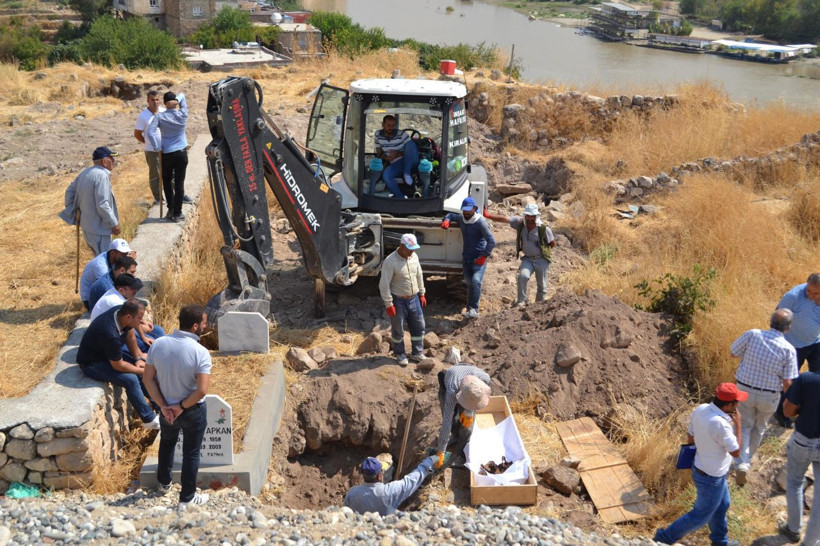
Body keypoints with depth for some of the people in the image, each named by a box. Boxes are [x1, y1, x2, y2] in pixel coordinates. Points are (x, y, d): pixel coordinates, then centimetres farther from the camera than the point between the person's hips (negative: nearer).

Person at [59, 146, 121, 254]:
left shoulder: (85, 173, 9)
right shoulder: (101, 176, -21)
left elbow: (70, 191, 16)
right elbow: (102, 205, -25)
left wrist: (73, 213, 18)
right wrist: (114, 224, -16)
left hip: (87, 224, 10)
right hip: (98, 228, -10)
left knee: (99, 258, 24)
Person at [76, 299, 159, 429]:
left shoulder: (120, 311, -15)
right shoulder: (111, 335, -38)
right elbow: (118, 366, -26)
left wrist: (138, 359, 0)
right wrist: (142, 371, -14)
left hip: (107, 353, 9)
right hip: (92, 364, -9)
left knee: (141, 366, 1)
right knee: (131, 379, -23)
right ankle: (149, 419, -11)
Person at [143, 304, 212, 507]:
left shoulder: (158, 344, -13)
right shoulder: (200, 353, -26)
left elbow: (148, 379, -9)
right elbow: (202, 390, -29)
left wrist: (163, 405, -6)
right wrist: (182, 407, -15)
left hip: (167, 408, 4)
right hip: (193, 411, -4)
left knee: (167, 443, 31)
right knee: (191, 454, 16)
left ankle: (164, 482, 51)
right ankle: (187, 498, 29)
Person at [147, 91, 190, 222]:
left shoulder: (159, 116, -8)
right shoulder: (183, 115, -4)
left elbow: (150, 133, -16)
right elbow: (182, 96, 14)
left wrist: (158, 148, -8)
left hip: (166, 154, 0)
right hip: (182, 153, 0)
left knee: (167, 182, 18)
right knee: (179, 183, 5)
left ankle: (171, 210, 14)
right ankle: (177, 213, 8)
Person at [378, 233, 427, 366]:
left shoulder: (414, 257, -1)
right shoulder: (390, 261, -21)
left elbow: (419, 275, 14)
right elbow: (384, 284, -19)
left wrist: (421, 293, 16)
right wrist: (388, 304, -18)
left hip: (413, 299, 6)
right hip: (398, 301, -6)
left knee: (418, 327, 12)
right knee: (398, 330, 9)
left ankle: (417, 353, 27)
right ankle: (400, 354, 27)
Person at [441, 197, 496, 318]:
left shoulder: (480, 222, -15)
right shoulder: (461, 219, 6)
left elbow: (491, 241, -17)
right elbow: (451, 215, 28)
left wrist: (484, 256, -19)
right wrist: (447, 220, 5)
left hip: (479, 259, -6)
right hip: (466, 258, 6)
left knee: (476, 281, -24)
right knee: (470, 284, 10)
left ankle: (473, 309, -21)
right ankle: (470, 310, 17)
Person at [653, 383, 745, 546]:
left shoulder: (700, 409, -10)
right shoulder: (719, 424, -36)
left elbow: (691, 438, 4)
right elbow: (736, 451, -22)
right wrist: (737, 424, -16)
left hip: (701, 467, 9)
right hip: (711, 478, -9)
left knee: (722, 505, 29)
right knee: (701, 516, 12)